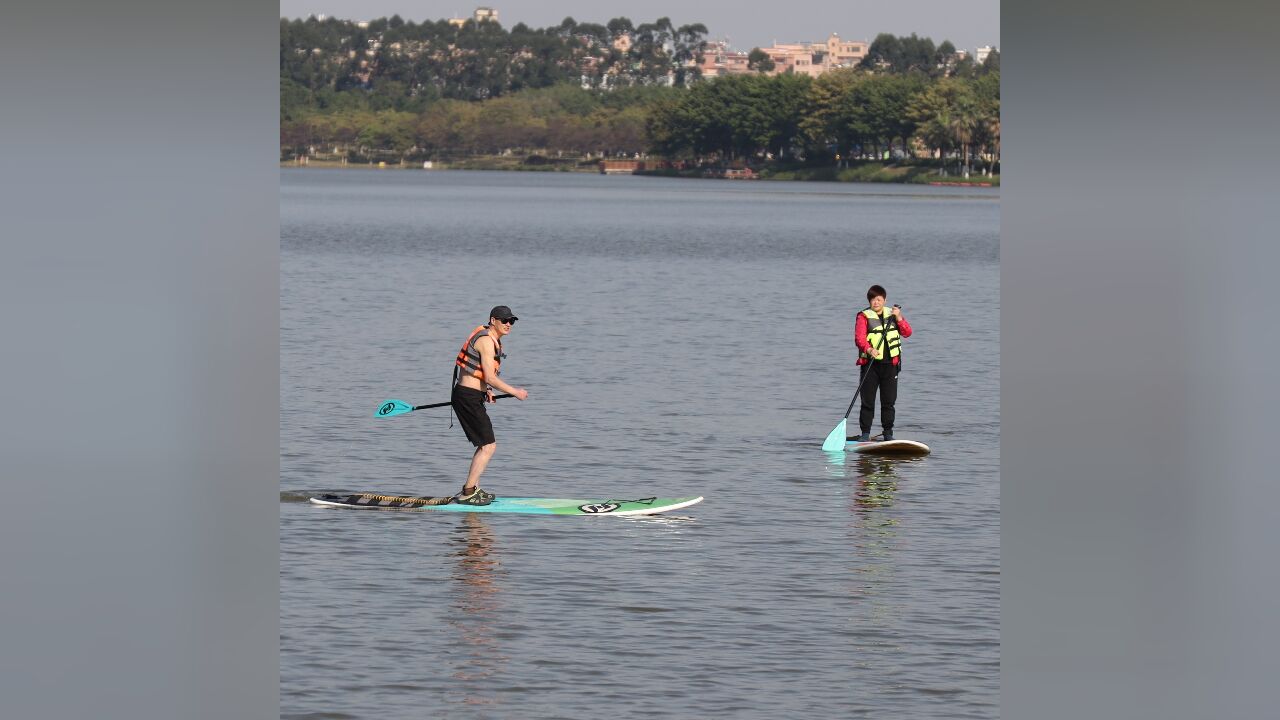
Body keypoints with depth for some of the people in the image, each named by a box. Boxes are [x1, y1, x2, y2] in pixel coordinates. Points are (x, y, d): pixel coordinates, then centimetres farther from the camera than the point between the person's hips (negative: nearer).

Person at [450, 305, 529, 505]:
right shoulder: (486, 341, -17)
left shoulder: (494, 340, 16)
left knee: (485, 445, 18)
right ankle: (468, 493, -7)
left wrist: (485, 389, 14)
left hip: (472, 397, 10)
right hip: (468, 398, -10)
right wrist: (515, 392, -13)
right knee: (489, 446, -9)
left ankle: (473, 489, 23)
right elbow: (490, 378, -22)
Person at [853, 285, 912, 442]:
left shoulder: (892, 314, 11)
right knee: (867, 401, -2)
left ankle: (888, 433, 14)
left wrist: (899, 318, -11)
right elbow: (859, 338, -16)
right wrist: (869, 349, -34)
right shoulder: (863, 317, -2)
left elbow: (907, 333, 4)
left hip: (890, 364, 3)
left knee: (888, 401, 6)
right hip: (870, 364, -3)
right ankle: (865, 433, 4)